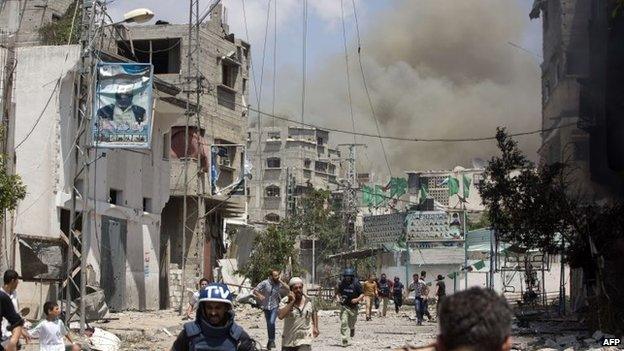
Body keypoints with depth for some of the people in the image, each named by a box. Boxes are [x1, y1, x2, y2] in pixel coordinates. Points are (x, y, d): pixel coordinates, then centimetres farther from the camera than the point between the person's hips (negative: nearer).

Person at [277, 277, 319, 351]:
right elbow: (280, 316, -26)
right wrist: (291, 302, -23)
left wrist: (315, 327, 16)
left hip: (304, 342, 0)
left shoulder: (309, 301, 2)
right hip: (288, 342, 0)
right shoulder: (285, 302, -7)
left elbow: (314, 313, 24)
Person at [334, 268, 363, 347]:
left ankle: (352, 329, 51)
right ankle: (345, 341, -9)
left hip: (353, 307, -1)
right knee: (344, 323, -12)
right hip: (344, 306, 1)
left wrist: (357, 299, -24)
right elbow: (338, 292, 11)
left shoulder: (356, 284, -11)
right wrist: (338, 298, -10)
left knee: (351, 324, 13)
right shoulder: (342, 283, -3)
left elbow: (362, 294, -6)